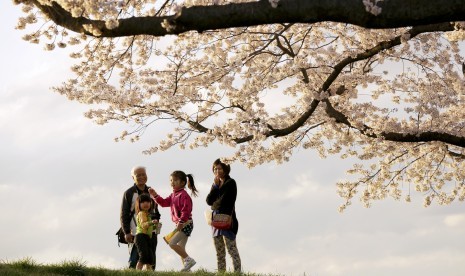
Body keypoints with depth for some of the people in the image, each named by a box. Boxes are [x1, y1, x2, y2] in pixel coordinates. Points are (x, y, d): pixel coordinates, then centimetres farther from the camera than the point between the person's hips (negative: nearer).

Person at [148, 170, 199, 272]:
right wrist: (155, 195, 5)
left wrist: (181, 222, -28)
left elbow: (186, 211, -23)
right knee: (181, 248, 11)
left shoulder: (183, 195, -16)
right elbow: (164, 203, 15)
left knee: (172, 243, -17)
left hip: (185, 224, -10)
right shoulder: (173, 195, 14)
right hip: (180, 224, 10)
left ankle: (189, 260, -13)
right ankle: (186, 268, 15)